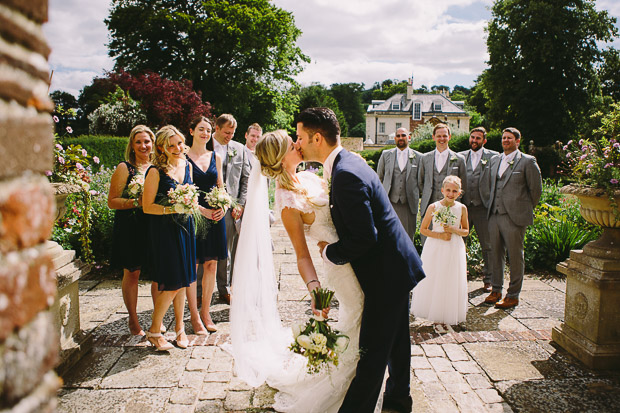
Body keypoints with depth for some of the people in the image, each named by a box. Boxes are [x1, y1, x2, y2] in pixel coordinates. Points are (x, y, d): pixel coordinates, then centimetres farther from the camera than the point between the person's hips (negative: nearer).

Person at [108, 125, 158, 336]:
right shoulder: (124, 168, -3)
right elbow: (112, 201, -6)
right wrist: (136, 202, -20)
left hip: (154, 227, 3)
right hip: (130, 228, -3)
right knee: (132, 273, 6)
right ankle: (133, 320, 22)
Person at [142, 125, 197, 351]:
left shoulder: (187, 166, 8)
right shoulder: (156, 172, -12)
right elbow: (147, 207, -12)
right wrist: (170, 209, -24)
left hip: (185, 227, 6)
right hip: (164, 230, -6)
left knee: (183, 281, 11)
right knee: (172, 283, -4)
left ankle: (179, 328, 26)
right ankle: (154, 331, 15)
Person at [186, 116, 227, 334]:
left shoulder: (216, 157, 13)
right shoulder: (184, 157, -2)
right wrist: (202, 210, -17)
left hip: (215, 216, 5)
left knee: (211, 265, 8)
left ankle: (206, 313, 21)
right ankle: (194, 316, 12)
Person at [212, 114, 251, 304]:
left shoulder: (240, 149, 10)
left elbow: (246, 178, 11)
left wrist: (240, 204, 2)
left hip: (229, 207, 2)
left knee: (227, 250, 9)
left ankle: (224, 289, 22)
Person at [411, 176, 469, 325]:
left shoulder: (462, 208, 0)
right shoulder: (433, 207, -5)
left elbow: (466, 231, 8)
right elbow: (423, 229, -1)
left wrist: (454, 230, -12)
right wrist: (440, 235, -14)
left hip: (454, 250, 1)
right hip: (435, 249, -1)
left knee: (452, 282, 5)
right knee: (432, 281, 3)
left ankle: (449, 315, 21)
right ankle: (433, 312, 20)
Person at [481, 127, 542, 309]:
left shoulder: (527, 161, -2)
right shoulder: (494, 160, 15)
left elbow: (536, 189, 0)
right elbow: (484, 185, 21)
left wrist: (525, 210, 5)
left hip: (514, 217, -5)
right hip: (494, 215, 5)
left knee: (515, 256, 1)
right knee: (496, 254, 11)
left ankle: (513, 296, 11)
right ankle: (496, 290, 23)